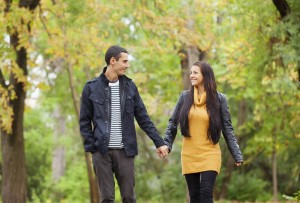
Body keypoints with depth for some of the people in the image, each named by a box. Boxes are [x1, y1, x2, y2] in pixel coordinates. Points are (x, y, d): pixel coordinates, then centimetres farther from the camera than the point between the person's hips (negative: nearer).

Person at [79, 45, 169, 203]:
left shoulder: (130, 86, 8)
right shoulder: (91, 88, 1)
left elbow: (143, 118, 9)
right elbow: (84, 121, 4)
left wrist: (159, 142, 3)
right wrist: (91, 147, -6)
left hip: (125, 151, 2)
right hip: (102, 151, -2)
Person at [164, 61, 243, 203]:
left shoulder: (219, 99, -2)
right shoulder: (185, 97, 4)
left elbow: (227, 128, 1)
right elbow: (173, 123, 9)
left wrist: (237, 155, -3)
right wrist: (166, 144, -3)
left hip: (210, 155, -3)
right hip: (189, 155, 3)